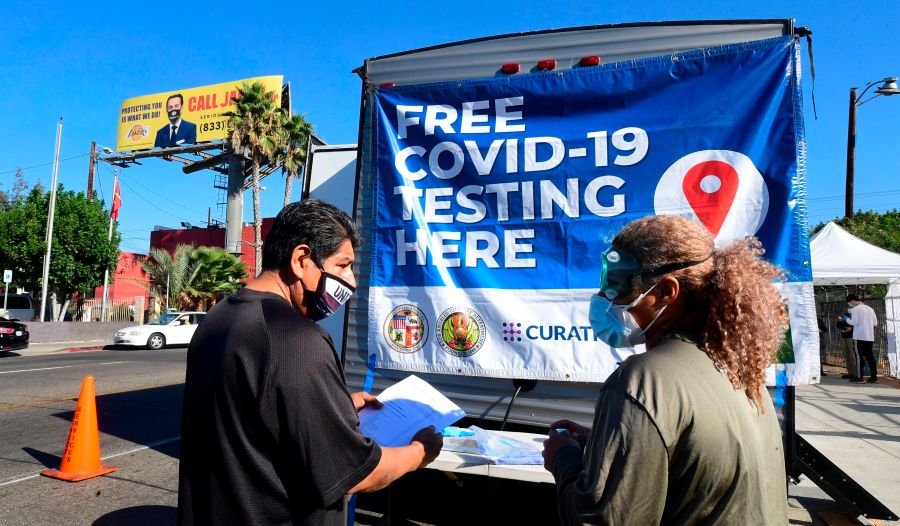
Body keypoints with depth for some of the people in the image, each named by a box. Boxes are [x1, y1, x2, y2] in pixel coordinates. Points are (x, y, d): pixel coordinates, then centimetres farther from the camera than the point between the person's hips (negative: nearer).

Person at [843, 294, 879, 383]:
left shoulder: (855, 309, -8)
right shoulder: (870, 309, 13)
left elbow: (854, 322, -15)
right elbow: (875, 322, 15)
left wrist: (847, 319, 3)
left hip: (859, 336, -6)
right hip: (870, 337, 6)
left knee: (860, 356, -2)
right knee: (870, 356, 10)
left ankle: (859, 377, -1)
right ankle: (874, 376, 8)